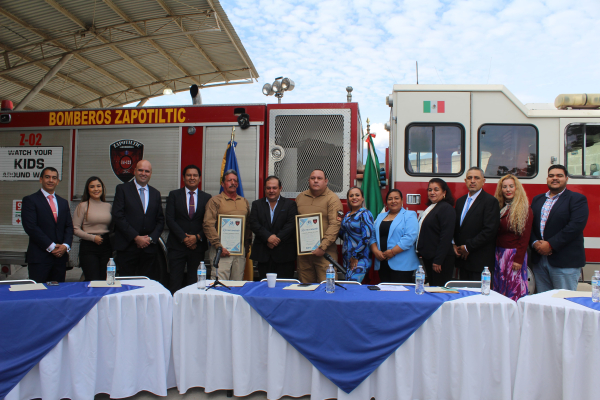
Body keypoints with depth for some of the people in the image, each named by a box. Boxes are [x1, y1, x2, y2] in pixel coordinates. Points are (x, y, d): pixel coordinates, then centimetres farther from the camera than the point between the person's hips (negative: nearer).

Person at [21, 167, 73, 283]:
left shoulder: (63, 202, 17)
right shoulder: (30, 200, 0)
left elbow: (69, 227, 13)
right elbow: (31, 227, -9)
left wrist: (65, 245, -6)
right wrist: (51, 246, -12)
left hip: (60, 255, 5)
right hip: (39, 257, -5)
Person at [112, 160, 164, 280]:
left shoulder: (156, 194, 15)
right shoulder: (122, 189, 3)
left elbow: (160, 220, 14)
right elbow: (118, 216, -6)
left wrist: (151, 238, -3)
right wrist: (136, 237, -11)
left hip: (149, 247, 3)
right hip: (127, 247, -3)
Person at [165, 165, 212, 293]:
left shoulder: (206, 197, 9)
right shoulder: (174, 195, 7)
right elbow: (170, 219, -2)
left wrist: (197, 237, -10)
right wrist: (184, 238, -10)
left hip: (198, 245, 1)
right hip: (177, 245, -1)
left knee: (194, 281, 4)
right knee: (175, 282, -2)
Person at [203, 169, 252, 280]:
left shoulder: (244, 202, 17)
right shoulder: (215, 201, 0)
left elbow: (249, 225, 20)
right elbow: (208, 225, -8)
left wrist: (247, 245, 10)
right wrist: (218, 246, -14)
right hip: (222, 250, -5)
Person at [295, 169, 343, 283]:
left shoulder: (332, 198, -3)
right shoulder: (300, 197, 13)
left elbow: (334, 225, -12)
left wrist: (323, 247, -18)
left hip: (325, 252, -4)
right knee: (305, 285, 10)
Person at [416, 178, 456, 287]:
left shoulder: (447, 208, -13)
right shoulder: (430, 208, 15)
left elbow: (446, 236, -19)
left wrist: (438, 261, -21)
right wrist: (421, 252, 15)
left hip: (440, 259, -9)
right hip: (428, 257, 9)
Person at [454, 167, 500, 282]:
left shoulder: (490, 201, -8)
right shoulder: (460, 201, 16)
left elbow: (490, 230, -16)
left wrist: (468, 247, -13)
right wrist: (455, 245, 2)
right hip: (463, 259, 7)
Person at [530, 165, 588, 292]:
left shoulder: (577, 199, -2)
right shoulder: (537, 199, 16)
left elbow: (576, 225, -15)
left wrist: (550, 245, -17)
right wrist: (535, 243, -8)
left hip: (565, 262, -5)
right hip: (539, 260, 5)